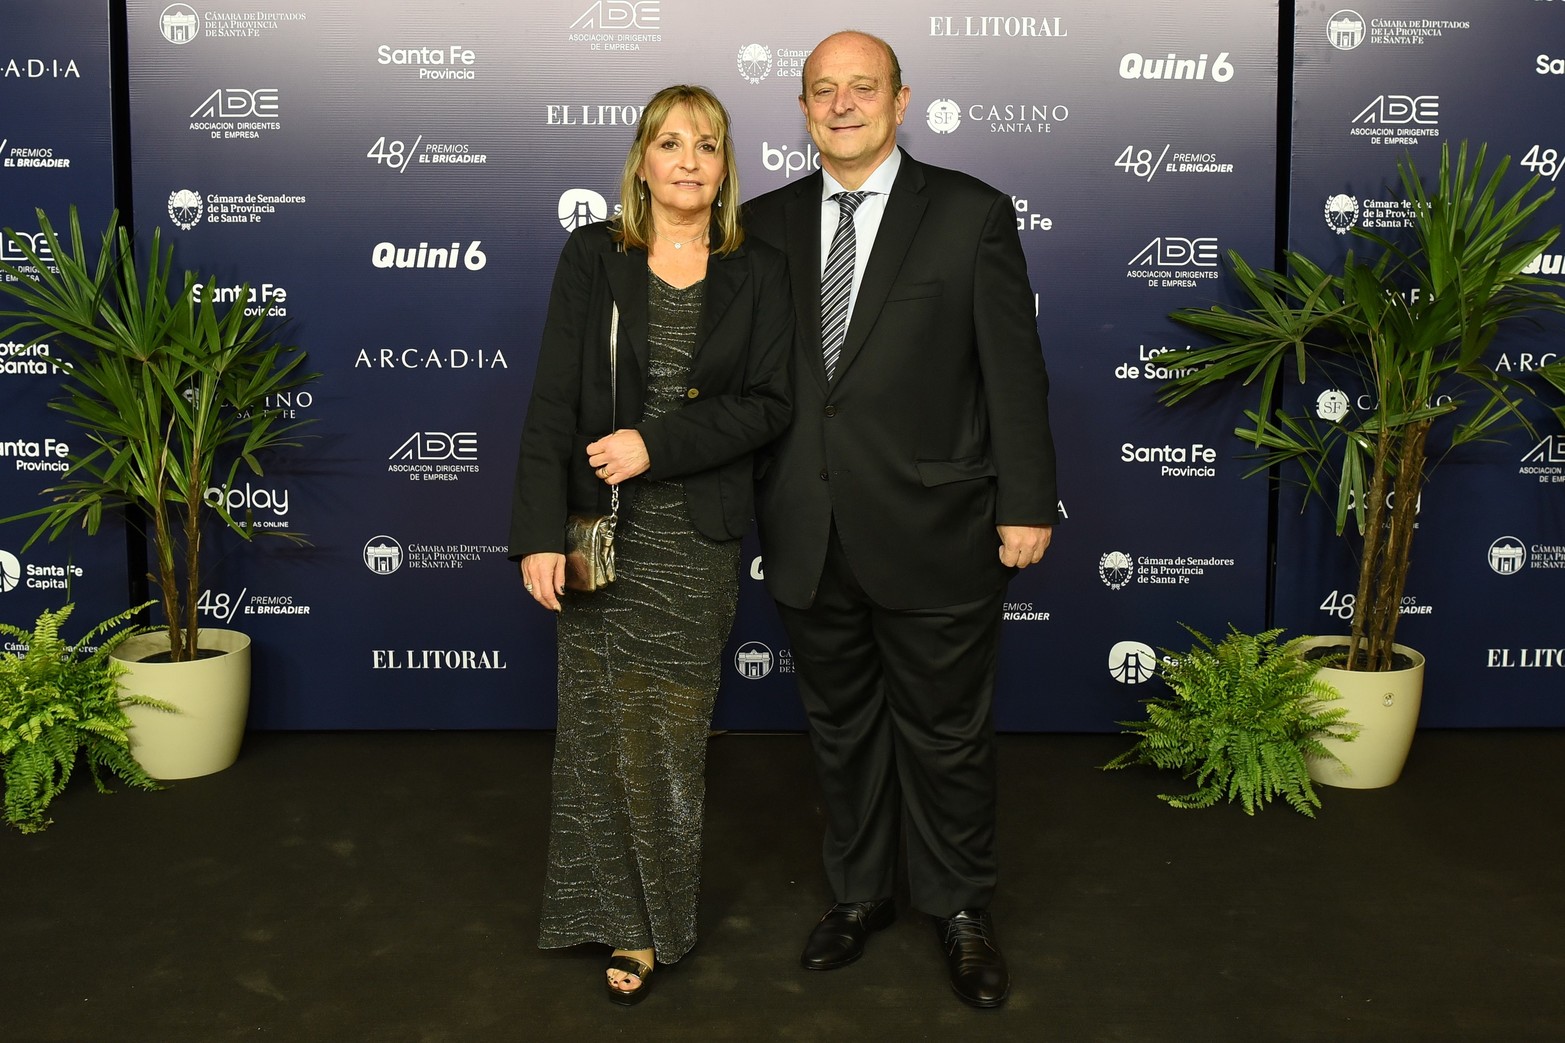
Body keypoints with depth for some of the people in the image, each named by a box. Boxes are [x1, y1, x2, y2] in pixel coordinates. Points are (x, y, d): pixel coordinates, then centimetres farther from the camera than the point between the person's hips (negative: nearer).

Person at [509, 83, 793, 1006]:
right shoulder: (594, 257, 2)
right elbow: (554, 400, -5)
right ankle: (620, 918, 24)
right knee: (605, 727, 6)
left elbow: (768, 405, -4)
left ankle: (654, 923, 24)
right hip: (603, 527, 0)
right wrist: (540, 531, -13)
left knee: (671, 734, 7)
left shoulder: (759, 273, 4)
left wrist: (658, 444, -16)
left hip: (699, 534, 0)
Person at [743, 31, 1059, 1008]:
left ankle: (962, 910, 30)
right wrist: (745, 499, 4)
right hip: (808, 537, 3)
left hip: (932, 531, -3)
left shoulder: (972, 214, -3)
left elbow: (1015, 371, -4)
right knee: (841, 727, 17)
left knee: (947, 734, 10)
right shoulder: (767, 222, 7)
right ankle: (860, 892, 37)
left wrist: (1027, 504, -6)